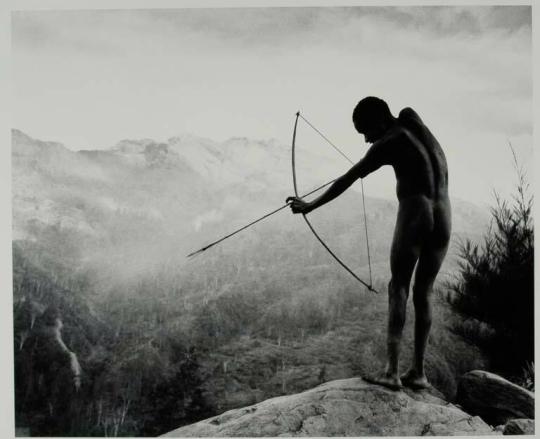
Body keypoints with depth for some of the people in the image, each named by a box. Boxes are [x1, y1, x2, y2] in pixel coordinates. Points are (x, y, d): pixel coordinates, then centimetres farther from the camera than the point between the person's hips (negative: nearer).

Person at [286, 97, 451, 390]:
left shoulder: (389, 143, -2)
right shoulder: (422, 132, 18)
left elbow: (346, 180, -2)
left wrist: (310, 206, 4)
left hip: (414, 215, -7)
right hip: (443, 219, 7)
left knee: (398, 288, -2)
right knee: (424, 292, 10)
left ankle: (392, 370, -9)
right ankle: (418, 371, 11)